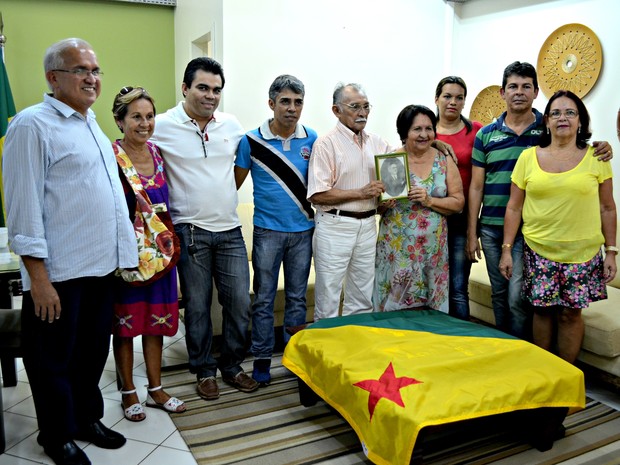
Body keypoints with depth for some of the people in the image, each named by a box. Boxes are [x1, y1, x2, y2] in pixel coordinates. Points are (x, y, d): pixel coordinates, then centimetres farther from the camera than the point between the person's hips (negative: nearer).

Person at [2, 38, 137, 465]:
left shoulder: (92, 125, 15)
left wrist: (123, 252, 18)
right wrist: (38, 276, -18)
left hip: (103, 267, 8)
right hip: (59, 273, -8)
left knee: (93, 352, 19)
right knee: (55, 359, 9)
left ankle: (87, 419, 36)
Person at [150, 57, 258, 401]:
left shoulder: (232, 125, 7)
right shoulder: (162, 126, -5)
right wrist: (179, 198, -1)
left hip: (230, 230, 4)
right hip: (190, 232, -3)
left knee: (240, 303, 6)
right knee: (197, 306, 7)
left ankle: (231, 365, 26)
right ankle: (204, 370, 25)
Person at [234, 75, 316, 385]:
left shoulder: (311, 139, 1)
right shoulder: (252, 141, -5)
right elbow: (236, 182, 2)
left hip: (303, 231, 2)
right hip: (267, 231, -2)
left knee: (297, 297, 12)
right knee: (264, 298, 5)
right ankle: (262, 359, 17)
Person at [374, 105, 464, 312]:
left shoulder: (444, 160, 4)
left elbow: (458, 202, 2)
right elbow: (375, 204, 3)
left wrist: (429, 201, -13)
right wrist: (384, 205, -19)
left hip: (433, 247, 2)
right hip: (397, 246, -2)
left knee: (431, 307, 7)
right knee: (394, 304, 2)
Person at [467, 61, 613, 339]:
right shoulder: (486, 135, 6)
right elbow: (476, 186, 6)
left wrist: (601, 151, -15)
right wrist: (472, 233, 3)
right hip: (491, 228, 3)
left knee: (518, 298, -6)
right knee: (499, 295, 13)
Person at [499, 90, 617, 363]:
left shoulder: (595, 157, 1)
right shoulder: (528, 157, 1)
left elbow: (607, 208, 5)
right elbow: (514, 208, 3)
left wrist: (611, 251, 2)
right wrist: (506, 250, 0)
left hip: (582, 251, 0)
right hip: (538, 249, 0)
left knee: (571, 312, 4)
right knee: (543, 309, 5)